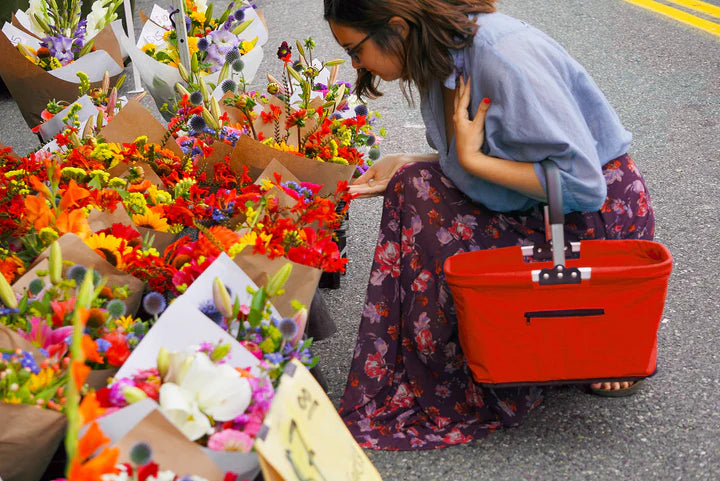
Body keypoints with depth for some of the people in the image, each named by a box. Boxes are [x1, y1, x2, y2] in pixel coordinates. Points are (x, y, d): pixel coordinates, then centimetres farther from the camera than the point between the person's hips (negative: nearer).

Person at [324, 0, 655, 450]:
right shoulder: (442, 60, 1)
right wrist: (403, 167, 1)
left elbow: (582, 185, -28)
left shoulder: (501, 55, -27)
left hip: (597, 220, -9)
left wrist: (472, 159, -21)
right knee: (417, 188, -6)